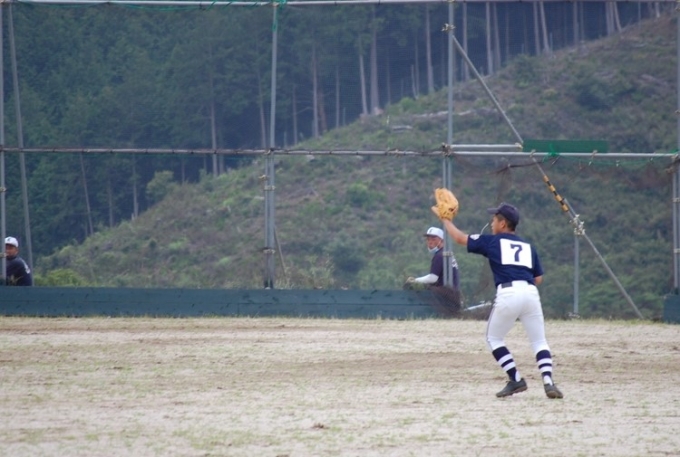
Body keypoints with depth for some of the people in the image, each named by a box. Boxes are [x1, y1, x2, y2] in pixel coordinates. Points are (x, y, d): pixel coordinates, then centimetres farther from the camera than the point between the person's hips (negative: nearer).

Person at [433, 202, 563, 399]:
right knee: (539, 341, 9)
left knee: (494, 338, 16)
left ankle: (516, 380, 7)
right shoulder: (528, 246, 24)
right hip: (530, 293, 3)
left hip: (507, 294, -3)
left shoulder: (492, 241, 14)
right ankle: (548, 382, -12)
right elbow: (538, 278, 18)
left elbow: (460, 238, 24)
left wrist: (445, 219, 38)